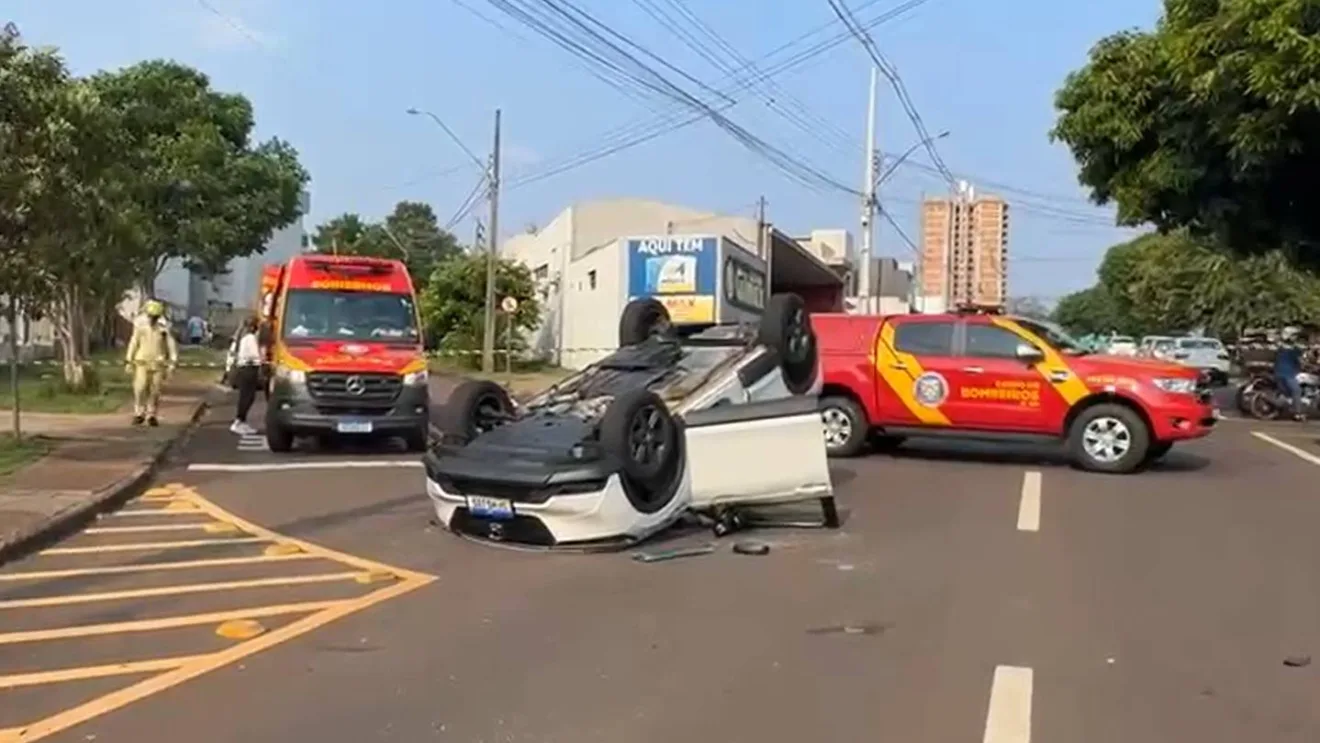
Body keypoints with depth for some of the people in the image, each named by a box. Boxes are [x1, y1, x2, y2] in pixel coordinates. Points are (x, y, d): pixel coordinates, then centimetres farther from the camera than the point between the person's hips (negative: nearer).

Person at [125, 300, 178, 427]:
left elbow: (171, 345, 0)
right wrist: (128, 361, 7)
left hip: (158, 364, 0)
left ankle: (151, 415, 13)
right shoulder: (140, 326, 1)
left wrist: (173, 362, -7)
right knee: (139, 389, -10)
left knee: (155, 391, 1)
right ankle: (139, 414, 4)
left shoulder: (164, 327, -2)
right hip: (142, 362, 0)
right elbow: (133, 343, 7)